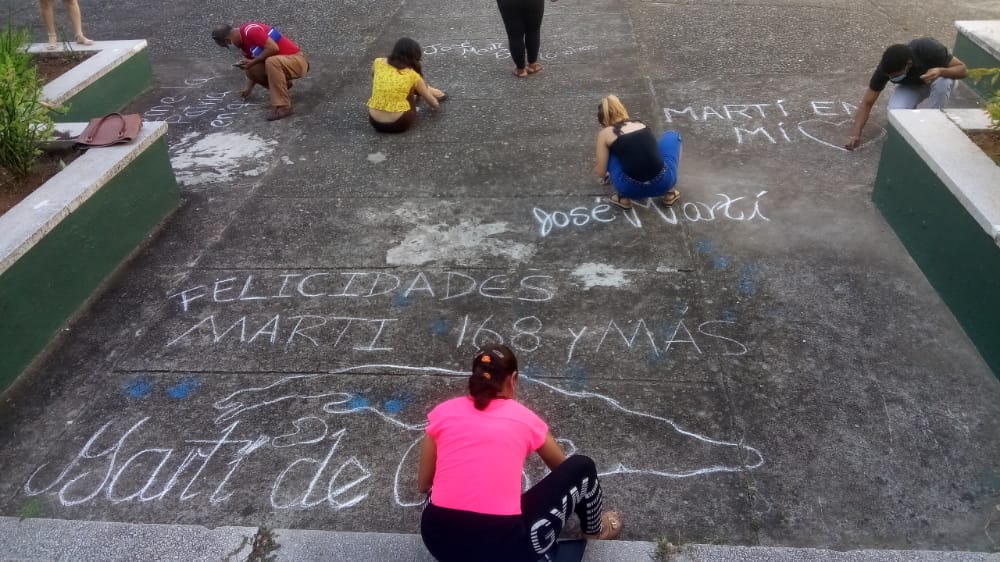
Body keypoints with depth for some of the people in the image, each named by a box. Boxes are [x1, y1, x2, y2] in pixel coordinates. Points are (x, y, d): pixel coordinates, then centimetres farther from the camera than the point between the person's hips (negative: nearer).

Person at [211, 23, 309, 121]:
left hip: (296, 60, -9)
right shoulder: (243, 41, 10)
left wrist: (253, 62, -17)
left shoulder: (251, 31, -19)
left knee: (271, 61, -36)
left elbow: (273, 48, -28)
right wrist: (248, 88, 24)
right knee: (251, 68, -3)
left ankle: (283, 107, -29)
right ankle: (283, 85, 16)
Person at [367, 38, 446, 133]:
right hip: (399, 124, -3)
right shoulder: (413, 75, -2)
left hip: (375, 122, 3)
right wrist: (436, 105, 35)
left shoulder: (378, 62, 1)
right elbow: (433, 103, 12)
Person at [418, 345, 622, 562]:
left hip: (438, 540, 3)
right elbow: (562, 466, 26)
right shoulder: (525, 418, 5)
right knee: (582, 467, 17)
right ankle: (594, 530, 42)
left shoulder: (443, 411, 7)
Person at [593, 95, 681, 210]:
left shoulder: (605, 134, 7)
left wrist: (598, 164, 37)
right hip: (663, 183, 3)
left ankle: (624, 197, 18)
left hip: (633, 189, -3)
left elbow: (601, 173, 11)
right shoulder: (640, 123, 21)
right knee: (672, 136, 31)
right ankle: (670, 192, 23)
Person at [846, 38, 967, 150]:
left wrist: (941, 71, -48)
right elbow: (867, 102, -25)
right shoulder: (886, 68, -31)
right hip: (910, 85, 1)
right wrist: (856, 133, -37)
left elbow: (963, 69, -27)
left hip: (935, 78, -1)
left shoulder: (928, 49, -37)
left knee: (942, 83, -38)